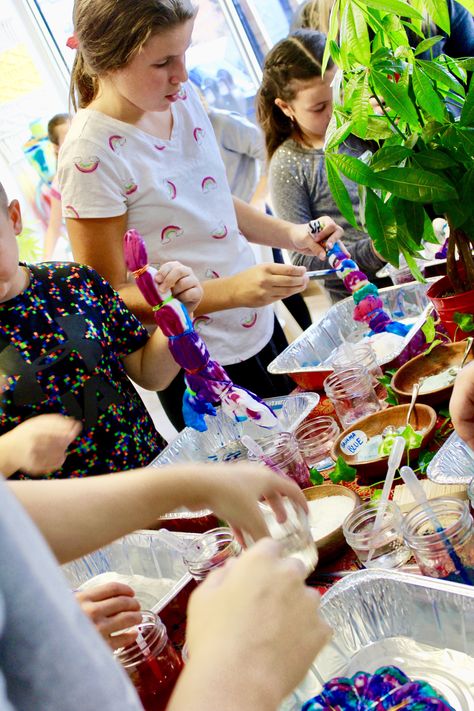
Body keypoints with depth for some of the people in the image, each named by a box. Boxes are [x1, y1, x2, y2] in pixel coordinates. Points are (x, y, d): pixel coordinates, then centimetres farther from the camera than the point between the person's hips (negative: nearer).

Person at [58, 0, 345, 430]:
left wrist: (290, 234, -5)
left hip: (260, 330, 7)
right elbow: (109, 298, -21)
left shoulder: (182, 96, -2)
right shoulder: (92, 156, -24)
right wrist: (232, 290, -31)